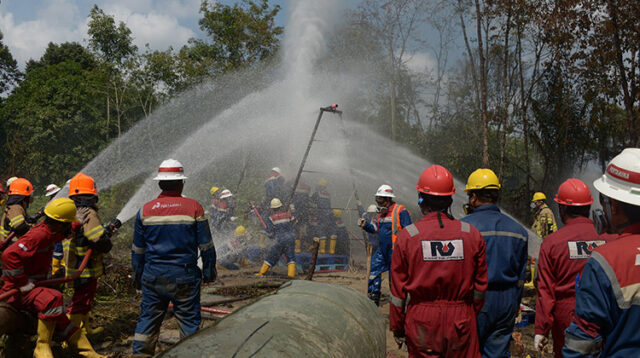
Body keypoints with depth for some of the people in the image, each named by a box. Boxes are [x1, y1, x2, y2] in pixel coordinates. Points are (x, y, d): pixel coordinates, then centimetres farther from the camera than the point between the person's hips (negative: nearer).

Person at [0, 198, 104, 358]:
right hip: (17, 291, -10)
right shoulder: (39, 235, -22)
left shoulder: (48, 232, 8)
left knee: (60, 317, 7)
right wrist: (23, 284, -28)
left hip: (32, 287, 10)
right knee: (53, 298, -33)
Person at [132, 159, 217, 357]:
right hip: (184, 274, -2)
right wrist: (209, 271, 9)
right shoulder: (194, 207, -5)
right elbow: (206, 245, -2)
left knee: (148, 318, 12)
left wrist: (138, 276, 18)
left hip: (153, 275, 3)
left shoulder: (145, 210, 2)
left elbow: (137, 249, 8)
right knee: (189, 319, 7)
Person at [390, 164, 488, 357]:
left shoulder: (407, 236, -7)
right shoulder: (472, 234, -2)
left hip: (422, 324, -1)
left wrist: (397, 327, 7)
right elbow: (480, 286, 4)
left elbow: (398, 289, -3)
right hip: (461, 323, 1)